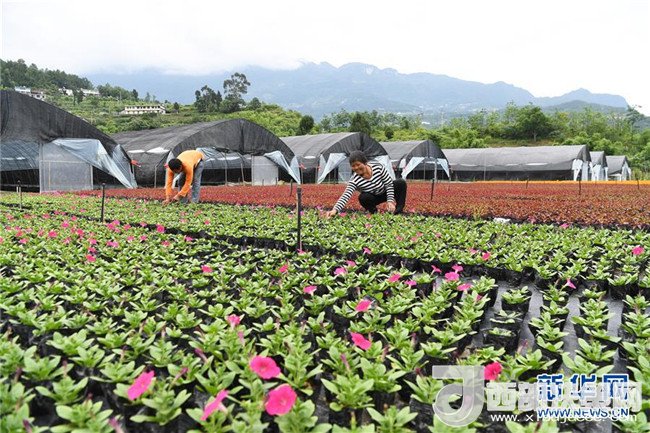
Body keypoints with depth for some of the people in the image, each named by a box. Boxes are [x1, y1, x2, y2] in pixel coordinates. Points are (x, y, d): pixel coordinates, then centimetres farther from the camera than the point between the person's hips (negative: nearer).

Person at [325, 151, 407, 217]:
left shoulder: (378, 166, -27)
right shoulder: (354, 180, -31)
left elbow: (389, 183, -18)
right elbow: (345, 196, -42)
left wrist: (390, 201, -26)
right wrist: (335, 210, -58)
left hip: (386, 193, 1)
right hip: (373, 198, -1)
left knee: (401, 182, -24)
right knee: (363, 198, -35)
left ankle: (398, 211, -11)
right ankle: (374, 212, -4)